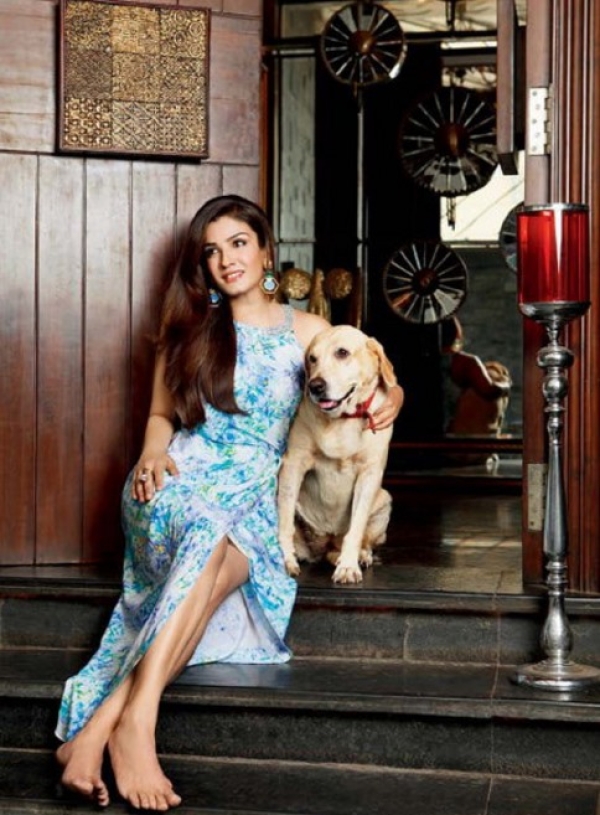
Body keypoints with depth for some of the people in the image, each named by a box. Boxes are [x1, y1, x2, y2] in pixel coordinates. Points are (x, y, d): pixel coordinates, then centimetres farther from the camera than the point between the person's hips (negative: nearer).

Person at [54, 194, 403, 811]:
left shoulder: (306, 330, 15)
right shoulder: (188, 326, 16)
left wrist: (388, 401, -5)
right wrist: (153, 450, -5)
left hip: (255, 494, 1)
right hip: (181, 481, 0)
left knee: (218, 553, -38)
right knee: (207, 531, -39)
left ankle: (98, 728, -45)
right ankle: (134, 725, -48)